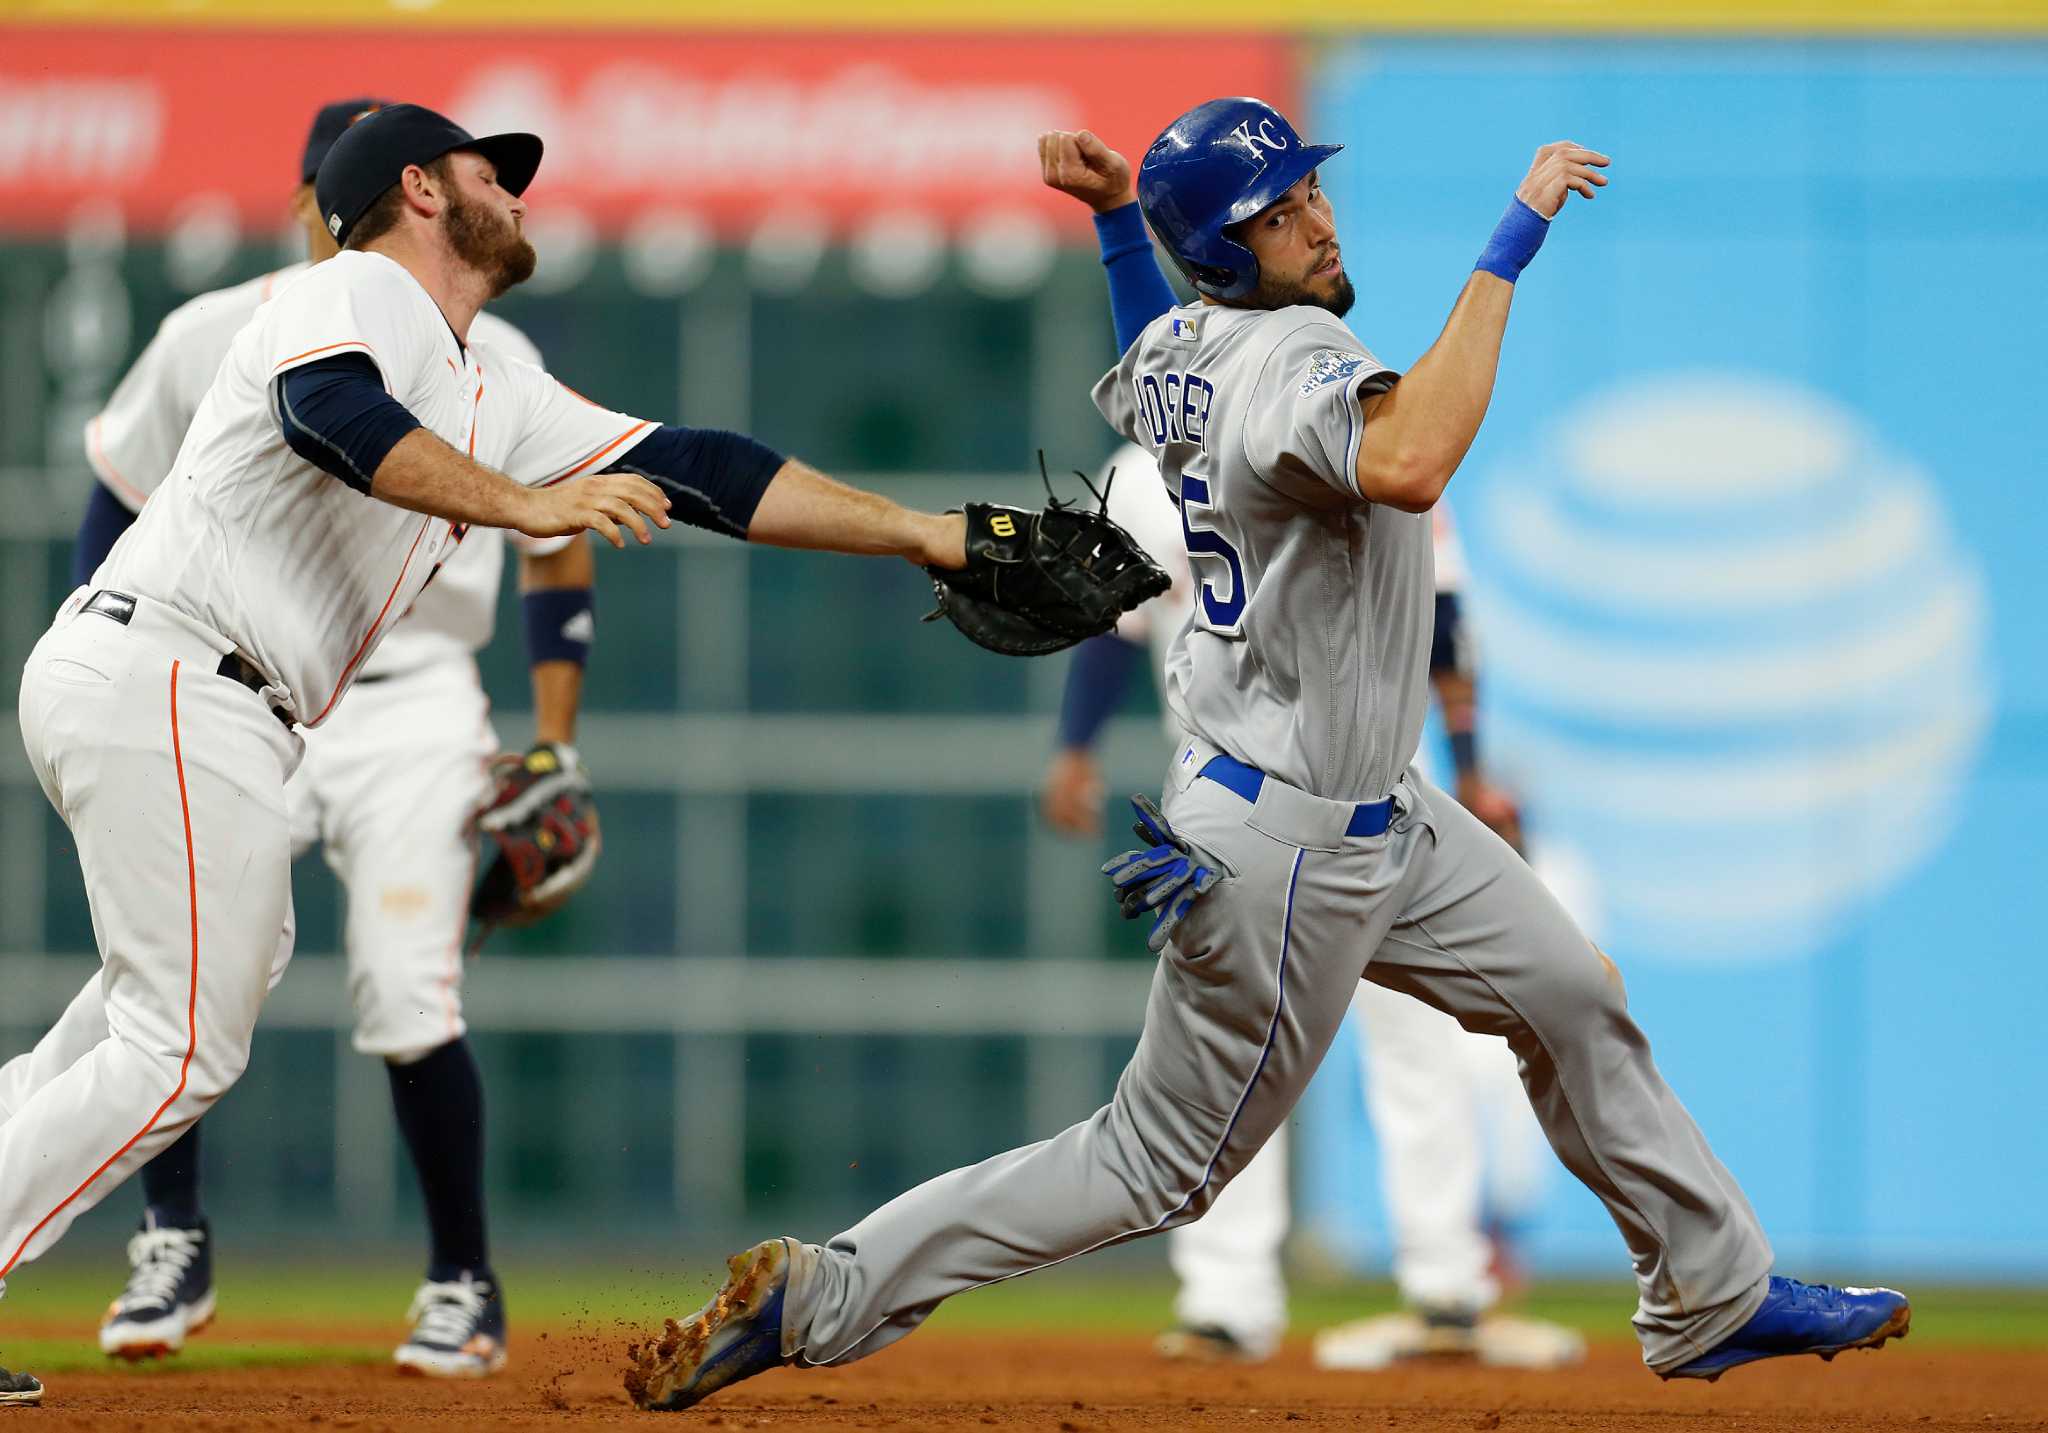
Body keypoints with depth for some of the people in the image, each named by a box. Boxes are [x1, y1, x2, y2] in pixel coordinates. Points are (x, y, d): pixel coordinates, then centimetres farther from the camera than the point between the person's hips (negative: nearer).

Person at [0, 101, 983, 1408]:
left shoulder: (494, 394, 21)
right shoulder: (357, 295, -5)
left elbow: (691, 472, 19)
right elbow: (329, 412, -29)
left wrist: (932, 537, 16)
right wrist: (523, 506, -38)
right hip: (167, 678, -10)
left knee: (235, 948, 31)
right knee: (181, 1052, -9)